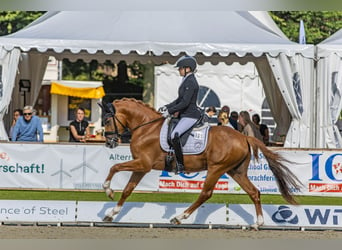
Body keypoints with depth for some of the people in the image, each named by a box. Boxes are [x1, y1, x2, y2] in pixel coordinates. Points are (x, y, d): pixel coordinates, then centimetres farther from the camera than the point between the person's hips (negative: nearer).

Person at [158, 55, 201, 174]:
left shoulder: (190, 83, -16)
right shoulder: (187, 81, 15)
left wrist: (170, 111, -19)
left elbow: (185, 102, -21)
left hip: (190, 115, -11)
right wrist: (167, 107, 12)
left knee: (174, 135, -25)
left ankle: (180, 164, -22)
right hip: (185, 115, 11)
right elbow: (180, 99, 22)